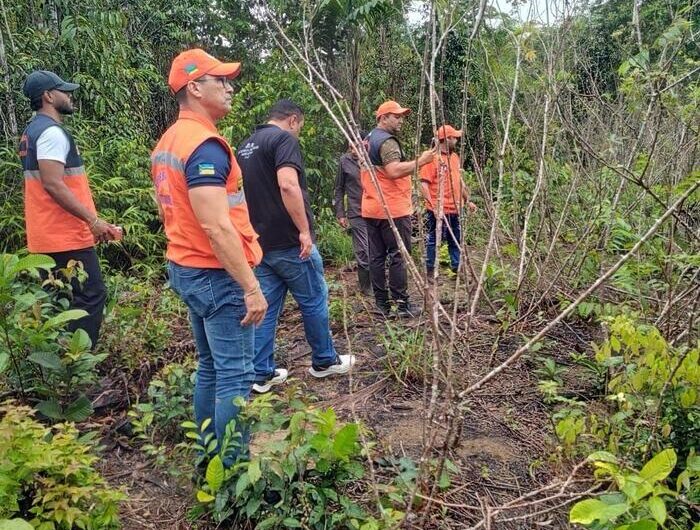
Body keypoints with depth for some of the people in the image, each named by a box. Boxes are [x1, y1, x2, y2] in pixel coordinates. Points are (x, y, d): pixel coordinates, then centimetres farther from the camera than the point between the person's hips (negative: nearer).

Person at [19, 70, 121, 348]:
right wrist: (93, 220, -24)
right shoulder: (52, 132, -15)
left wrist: (88, 220, 23)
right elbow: (53, 184, -24)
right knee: (91, 296, -6)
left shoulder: (33, 131, 18)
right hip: (66, 235, -10)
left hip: (48, 235, 10)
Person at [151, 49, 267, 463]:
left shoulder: (168, 142, 13)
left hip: (187, 270, 10)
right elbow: (216, 227, -25)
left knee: (211, 368, 18)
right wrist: (251, 287, -22)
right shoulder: (205, 144, -19)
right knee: (236, 375, -2)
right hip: (217, 274, -10)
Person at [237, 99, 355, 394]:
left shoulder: (246, 146, 16)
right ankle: (325, 361, 24)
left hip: (259, 242, 8)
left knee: (266, 307, 11)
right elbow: (288, 185, -27)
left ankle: (262, 374, 16)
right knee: (314, 301, 9)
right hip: (288, 241, -8)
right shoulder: (284, 139, -11)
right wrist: (304, 230, -23)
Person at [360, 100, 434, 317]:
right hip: (392, 209, -9)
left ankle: (382, 304, 12)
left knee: (377, 256, 7)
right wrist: (419, 161, -21)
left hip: (371, 208, 9)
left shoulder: (367, 140, 20)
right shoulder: (387, 141, -11)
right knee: (398, 256, -4)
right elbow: (394, 171, -25)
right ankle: (402, 304, 0)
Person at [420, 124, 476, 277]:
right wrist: (433, 207, -24)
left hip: (454, 209, 8)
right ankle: (430, 272, 14)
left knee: (456, 240, 16)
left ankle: (457, 268, 28)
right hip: (438, 211, -8)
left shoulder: (455, 156, 12)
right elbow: (423, 184, -18)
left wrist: (467, 201, 22)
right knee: (433, 241, 4)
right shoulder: (432, 158, -13)